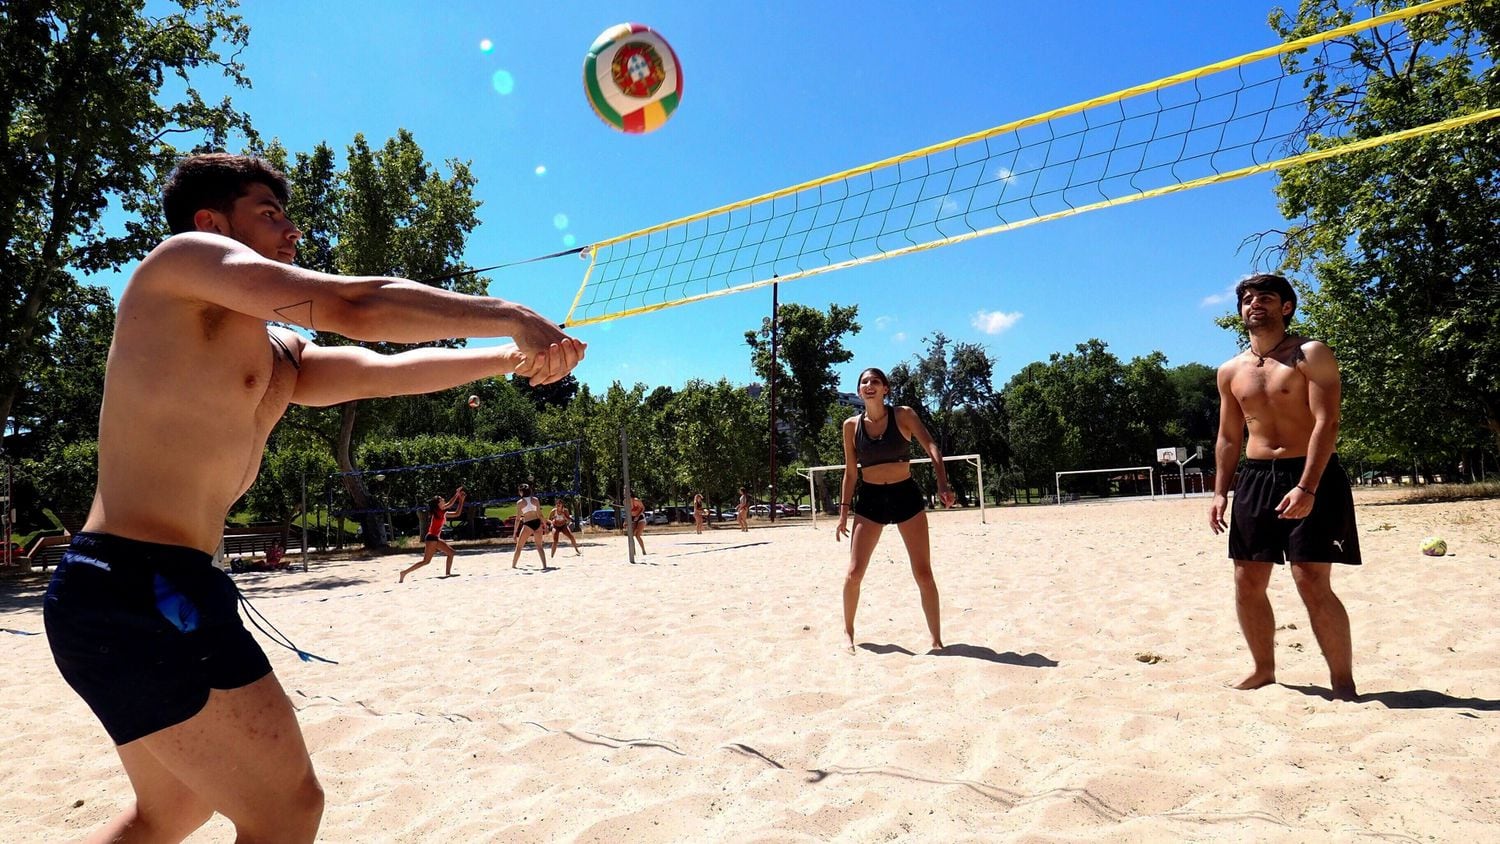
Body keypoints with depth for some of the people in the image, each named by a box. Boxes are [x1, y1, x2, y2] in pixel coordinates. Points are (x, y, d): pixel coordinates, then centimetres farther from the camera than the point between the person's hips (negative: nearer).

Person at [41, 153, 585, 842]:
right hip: (139, 586, -10)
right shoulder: (183, 257, -6)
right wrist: (509, 316, -11)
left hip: (158, 591, 10)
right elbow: (354, 305, -18)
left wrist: (512, 358, 3)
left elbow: (380, 372, 13)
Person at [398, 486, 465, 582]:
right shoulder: (437, 511, -9)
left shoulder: (443, 513, 13)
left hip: (436, 538, 9)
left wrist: (461, 500, 12)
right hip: (431, 538, -9)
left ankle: (447, 573, 10)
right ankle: (404, 573, -9)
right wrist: (457, 493, -14)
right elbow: (449, 504, -22)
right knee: (426, 561, -11)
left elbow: (457, 512, 17)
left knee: (451, 552, 9)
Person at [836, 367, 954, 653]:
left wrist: (943, 485, -31)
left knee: (923, 573, 0)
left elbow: (931, 447, -15)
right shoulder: (851, 425, 1)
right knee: (854, 572, -2)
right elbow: (850, 471, 7)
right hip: (870, 499, 1)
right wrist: (844, 511, 3)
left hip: (906, 495, -1)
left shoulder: (903, 415, -5)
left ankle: (937, 639, 13)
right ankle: (848, 632, 20)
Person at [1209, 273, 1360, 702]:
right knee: (1247, 582, 6)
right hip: (1254, 478, 5)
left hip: (1310, 477, -5)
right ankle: (1263, 670, 21)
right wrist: (1221, 492, 8)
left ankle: (1343, 681, 4)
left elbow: (1327, 423, -13)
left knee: (1313, 581, -10)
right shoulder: (1231, 371, 12)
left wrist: (1306, 488, -23)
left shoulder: (1311, 355, -4)